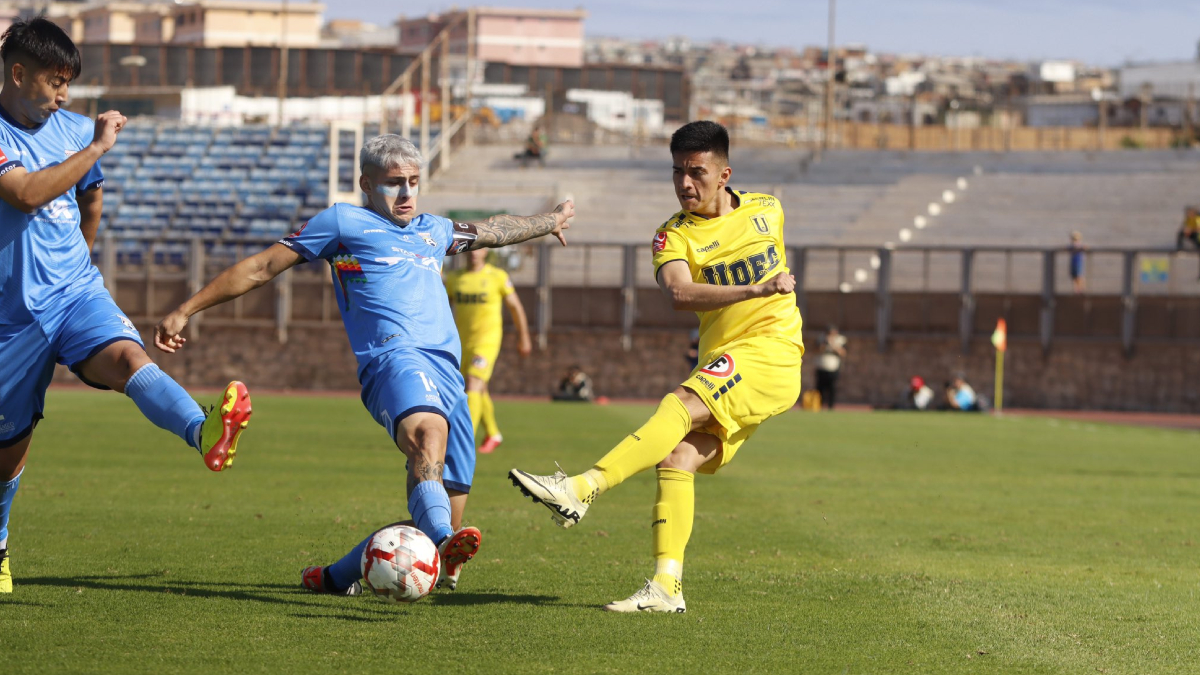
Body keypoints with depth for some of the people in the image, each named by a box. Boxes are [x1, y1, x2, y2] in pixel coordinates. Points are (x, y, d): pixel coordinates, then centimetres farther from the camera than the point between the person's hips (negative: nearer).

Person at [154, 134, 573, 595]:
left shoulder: (434, 232, 33)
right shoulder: (343, 222, 15)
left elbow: (491, 231, 53)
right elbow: (262, 267, 16)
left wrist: (549, 221, 68)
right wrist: (185, 310, 15)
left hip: (448, 374, 6)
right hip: (394, 356, -6)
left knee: (444, 526, -6)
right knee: (428, 429, -41)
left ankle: (341, 575, 13)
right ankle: (442, 540, -67)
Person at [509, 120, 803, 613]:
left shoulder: (766, 210, 7)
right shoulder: (674, 235, 1)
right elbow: (679, 293, -21)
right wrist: (755, 290, -33)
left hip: (773, 353, -4)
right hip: (722, 363, 4)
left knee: (680, 405, -26)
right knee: (678, 459, -16)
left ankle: (582, 489, -39)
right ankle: (667, 586, -18)